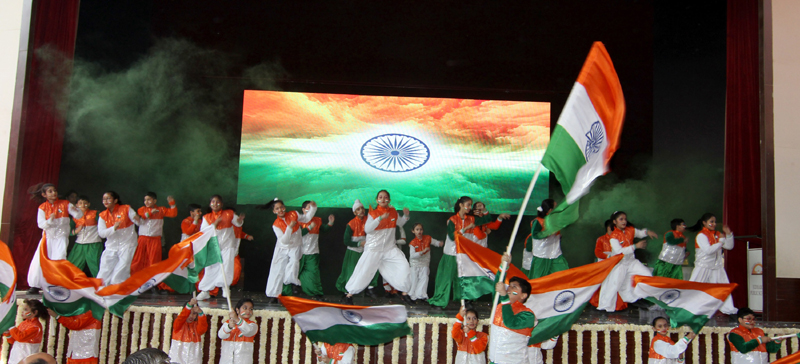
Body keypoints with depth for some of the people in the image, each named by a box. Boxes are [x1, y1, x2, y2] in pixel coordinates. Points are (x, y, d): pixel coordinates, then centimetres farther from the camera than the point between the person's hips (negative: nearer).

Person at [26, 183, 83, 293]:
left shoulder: (65, 204, -2)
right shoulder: (42, 208, 1)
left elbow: (79, 215, -9)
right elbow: (40, 224, -6)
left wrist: (76, 210, -32)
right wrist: (50, 220, -26)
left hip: (61, 236, -2)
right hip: (48, 236, 2)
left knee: (59, 260, -13)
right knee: (39, 261, 0)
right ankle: (35, 285, 12)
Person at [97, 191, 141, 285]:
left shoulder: (126, 209, -4)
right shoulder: (103, 215, 4)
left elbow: (139, 222, -10)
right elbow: (101, 233, -7)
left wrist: (138, 220, -35)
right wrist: (114, 228, -24)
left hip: (127, 245, -4)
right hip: (111, 248, 4)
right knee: (103, 276, 5)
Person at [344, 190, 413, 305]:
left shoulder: (393, 212, 4)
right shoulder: (373, 213, -8)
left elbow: (400, 223, 20)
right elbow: (367, 229, -21)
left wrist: (406, 216, -1)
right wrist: (380, 218, -29)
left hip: (390, 248, 4)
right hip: (374, 248, -4)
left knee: (403, 266, -10)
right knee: (364, 272, -3)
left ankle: (404, 293, 4)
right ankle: (349, 294, 13)